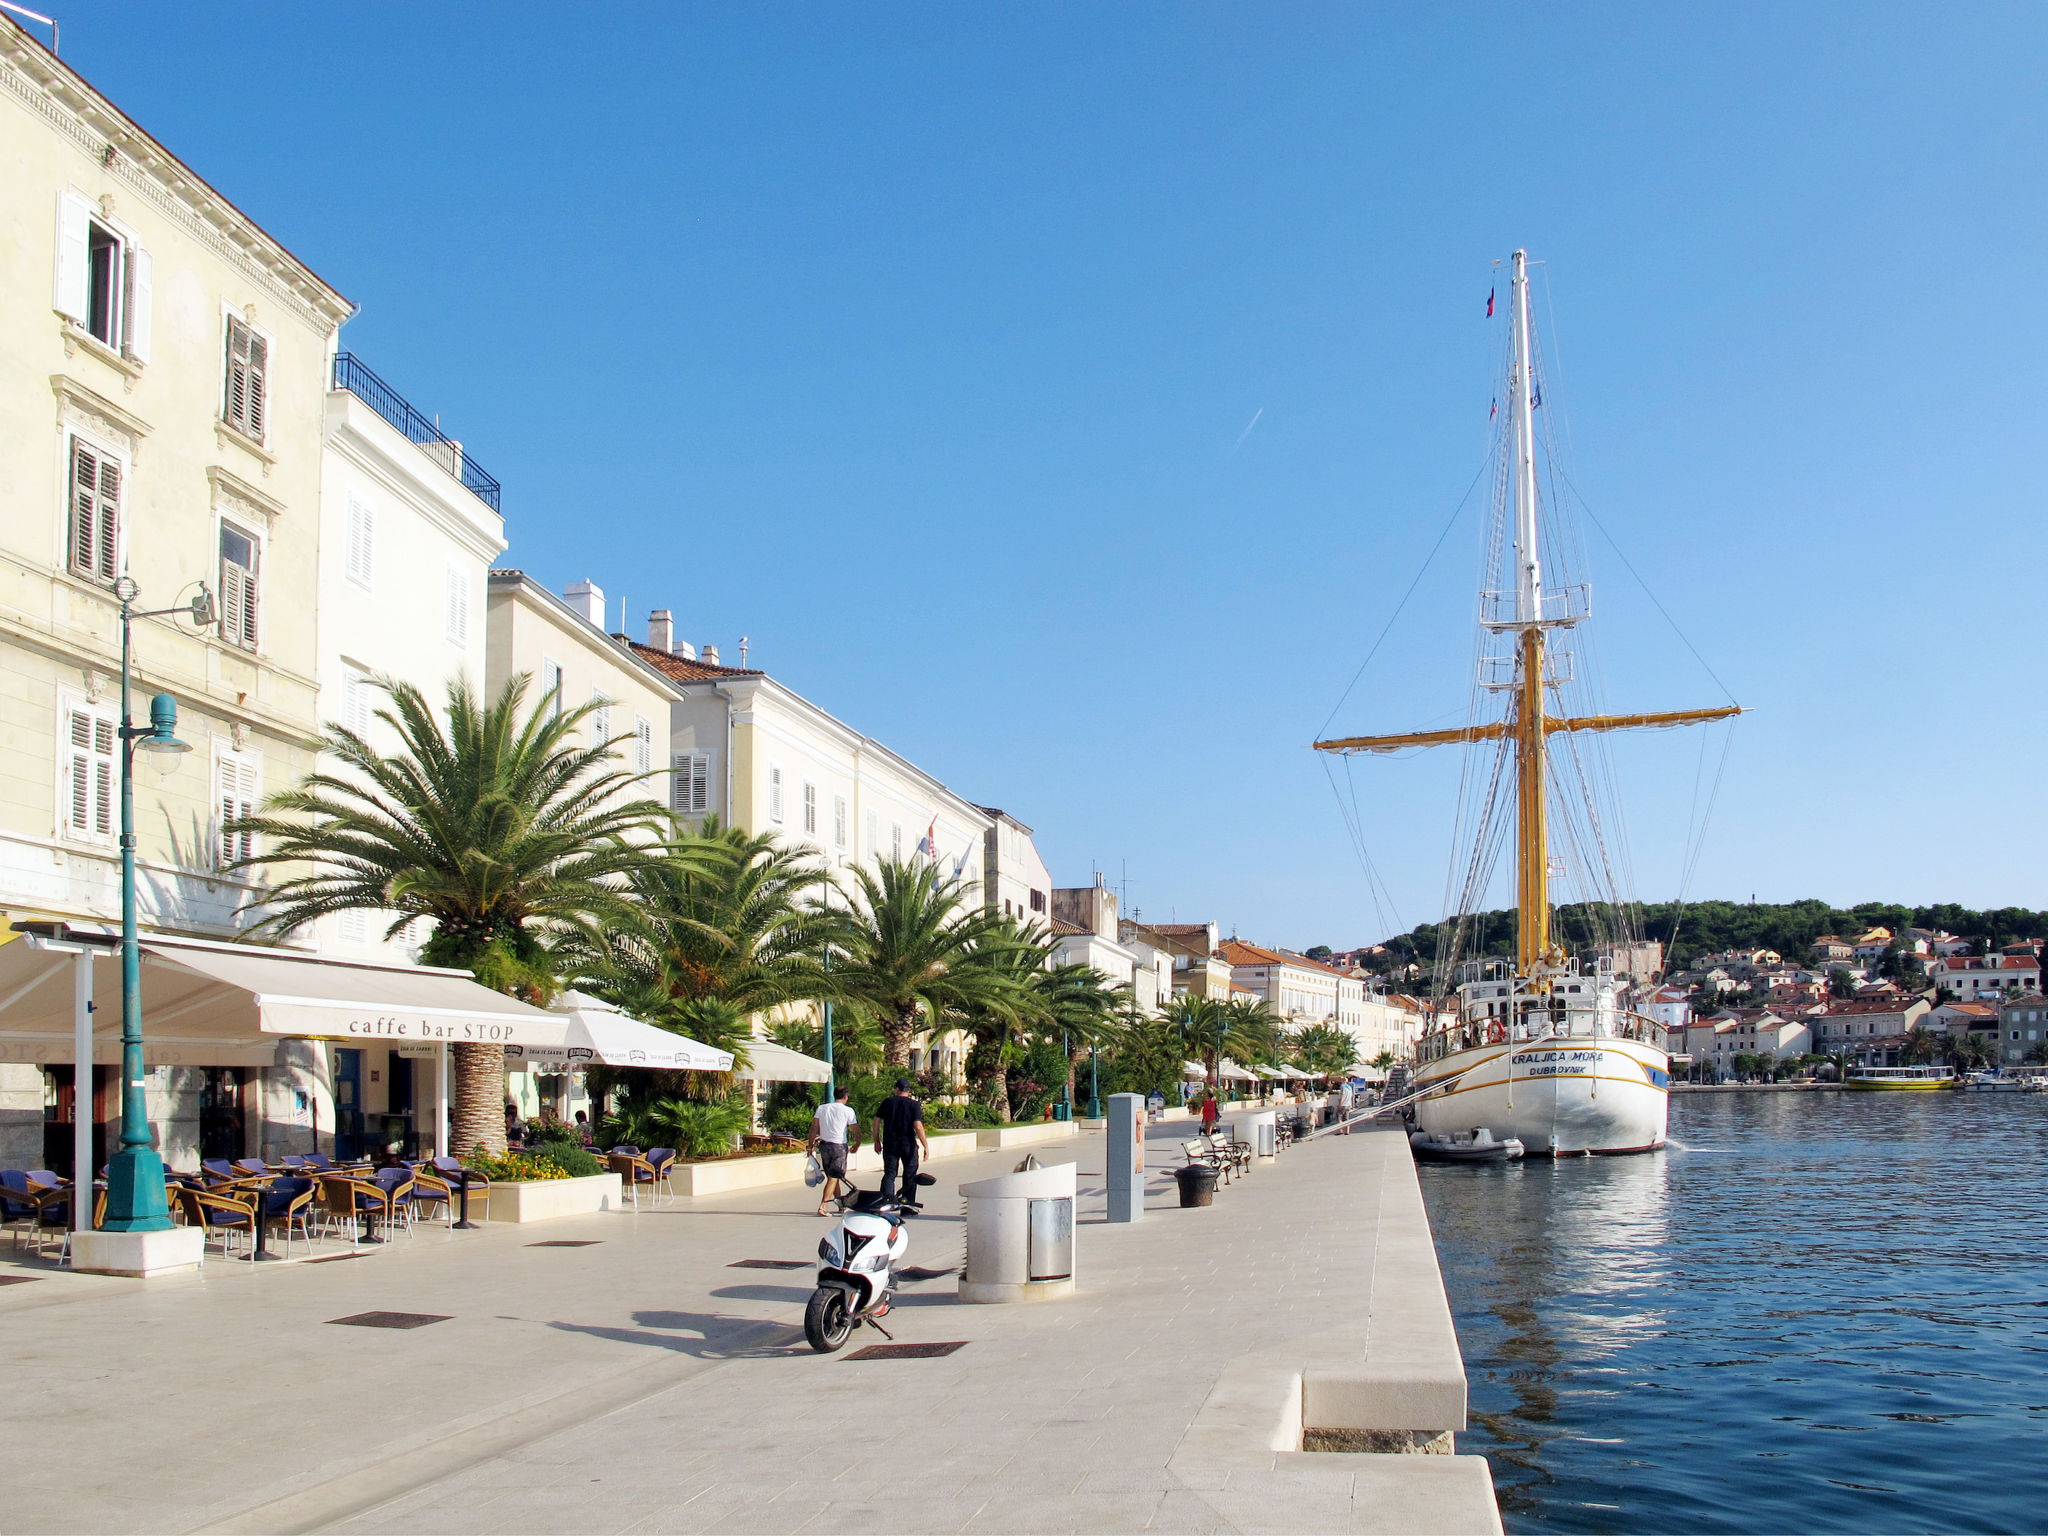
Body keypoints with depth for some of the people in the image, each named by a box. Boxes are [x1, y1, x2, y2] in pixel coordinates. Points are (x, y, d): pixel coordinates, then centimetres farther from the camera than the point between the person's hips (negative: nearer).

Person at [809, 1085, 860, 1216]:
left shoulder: (821, 1108, 6)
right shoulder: (848, 1110, -6)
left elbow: (814, 1128, 4)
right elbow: (856, 1131, -4)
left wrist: (811, 1145, 9)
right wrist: (856, 1145, 13)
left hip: (824, 1146, 5)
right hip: (839, 1146, -5)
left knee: (832, 1177, 17)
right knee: (834, 1178, -2)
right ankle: (823, 1206, -12)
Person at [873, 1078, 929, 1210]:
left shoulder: (887, 1102, 2)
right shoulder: (914, 1105, -5)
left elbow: (876, 1121, 3)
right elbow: (918, 1126, -13)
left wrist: (877, 1140, 14)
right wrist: (926, 1146, -9)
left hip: (890, 1144, 1)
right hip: (908, 1145, -1)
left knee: (889, 1174, 6)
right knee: (910, 1175, 11)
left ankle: (886, 1199, -14)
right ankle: (908, 1205, 13)